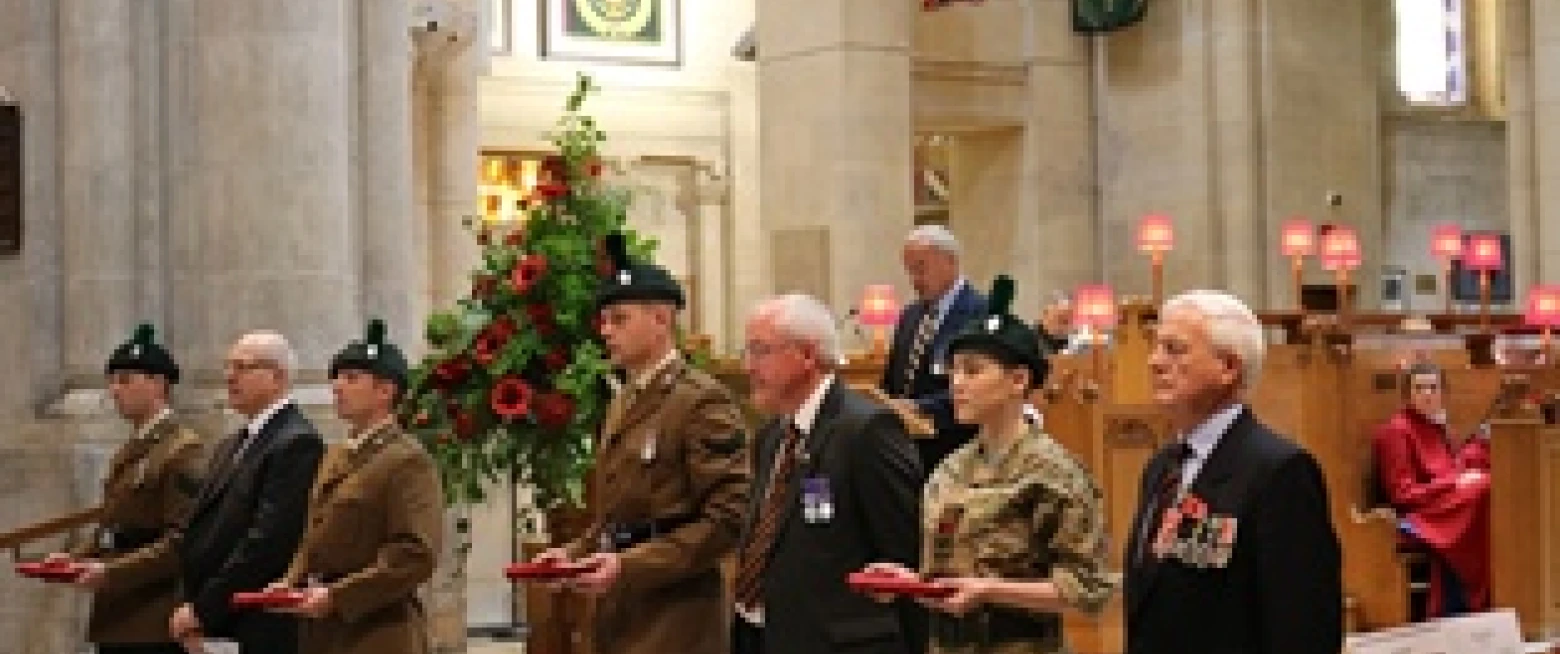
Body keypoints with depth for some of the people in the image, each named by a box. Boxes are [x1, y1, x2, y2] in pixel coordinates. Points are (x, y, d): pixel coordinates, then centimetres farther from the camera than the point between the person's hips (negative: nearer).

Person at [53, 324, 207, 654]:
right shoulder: (132, 449, 17)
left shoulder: (184, 449, -12)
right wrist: (78, 558, 6)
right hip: (116, 620, 9)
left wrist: (111, 571, -22)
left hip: (157, 624, -9)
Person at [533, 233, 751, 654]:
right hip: (621, 618, 8)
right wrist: (577, 552, 6)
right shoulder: (623, 403, 17)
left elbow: (729, 517, -17)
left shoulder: (703, 400, -11)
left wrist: (630, 565, -20)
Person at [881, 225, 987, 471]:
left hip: (955, 451, -7)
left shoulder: (980, 313, -10)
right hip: (908, 448, 7)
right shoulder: (910, 316, 17)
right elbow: (890, 383, 20)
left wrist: (921, 408, -23)